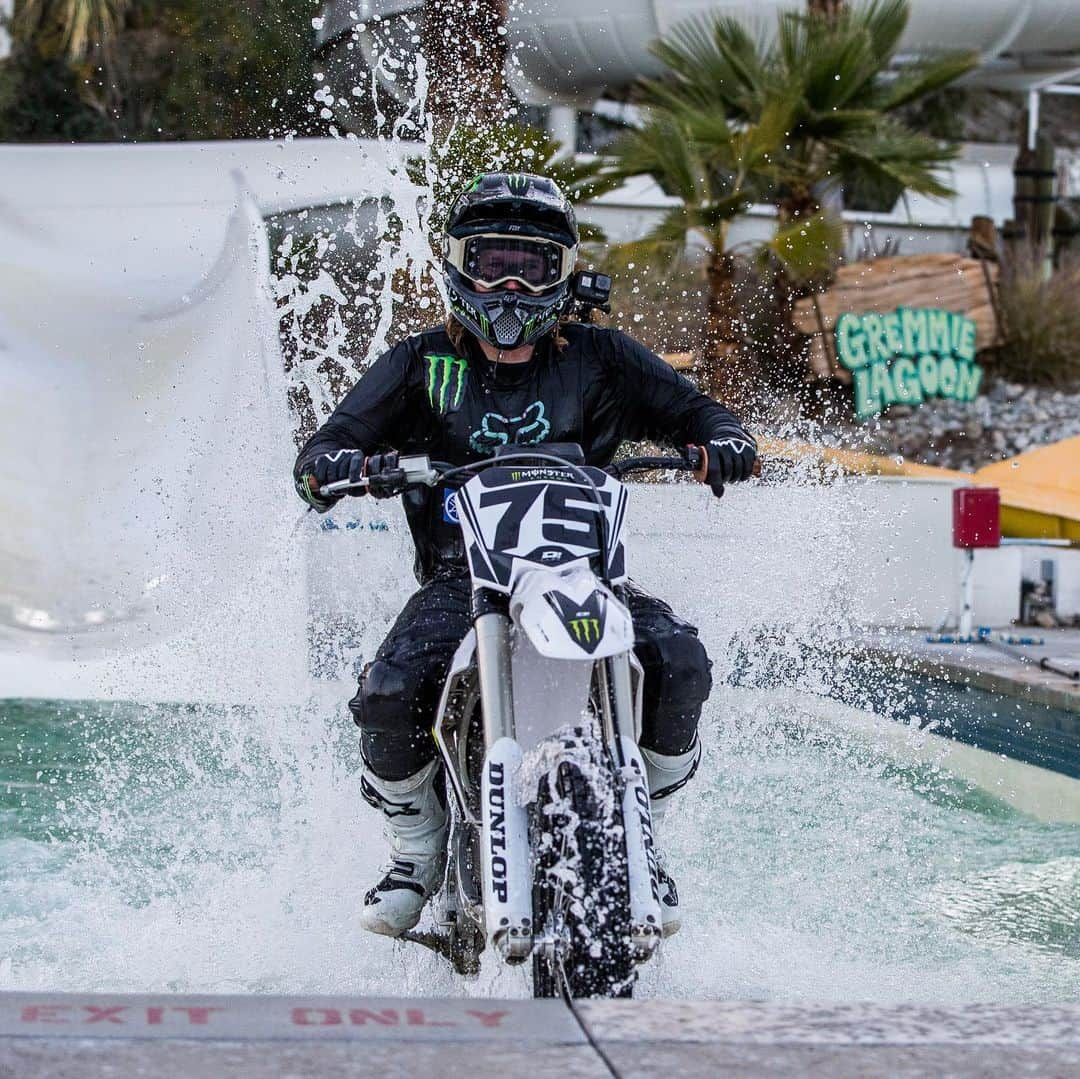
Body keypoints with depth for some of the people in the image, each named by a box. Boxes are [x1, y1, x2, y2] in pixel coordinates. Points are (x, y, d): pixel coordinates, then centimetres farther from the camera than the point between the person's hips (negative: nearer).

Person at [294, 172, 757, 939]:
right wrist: (337, 466, -22)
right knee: (389, 695, -29)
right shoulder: (420, 364, 10)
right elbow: (320, 456, 3)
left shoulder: (599, 359, 11)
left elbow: (691, 411, 9)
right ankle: (418, 854, 2)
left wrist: (723, 441, -16)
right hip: (459, 577, 0)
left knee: (679, 662, -27)